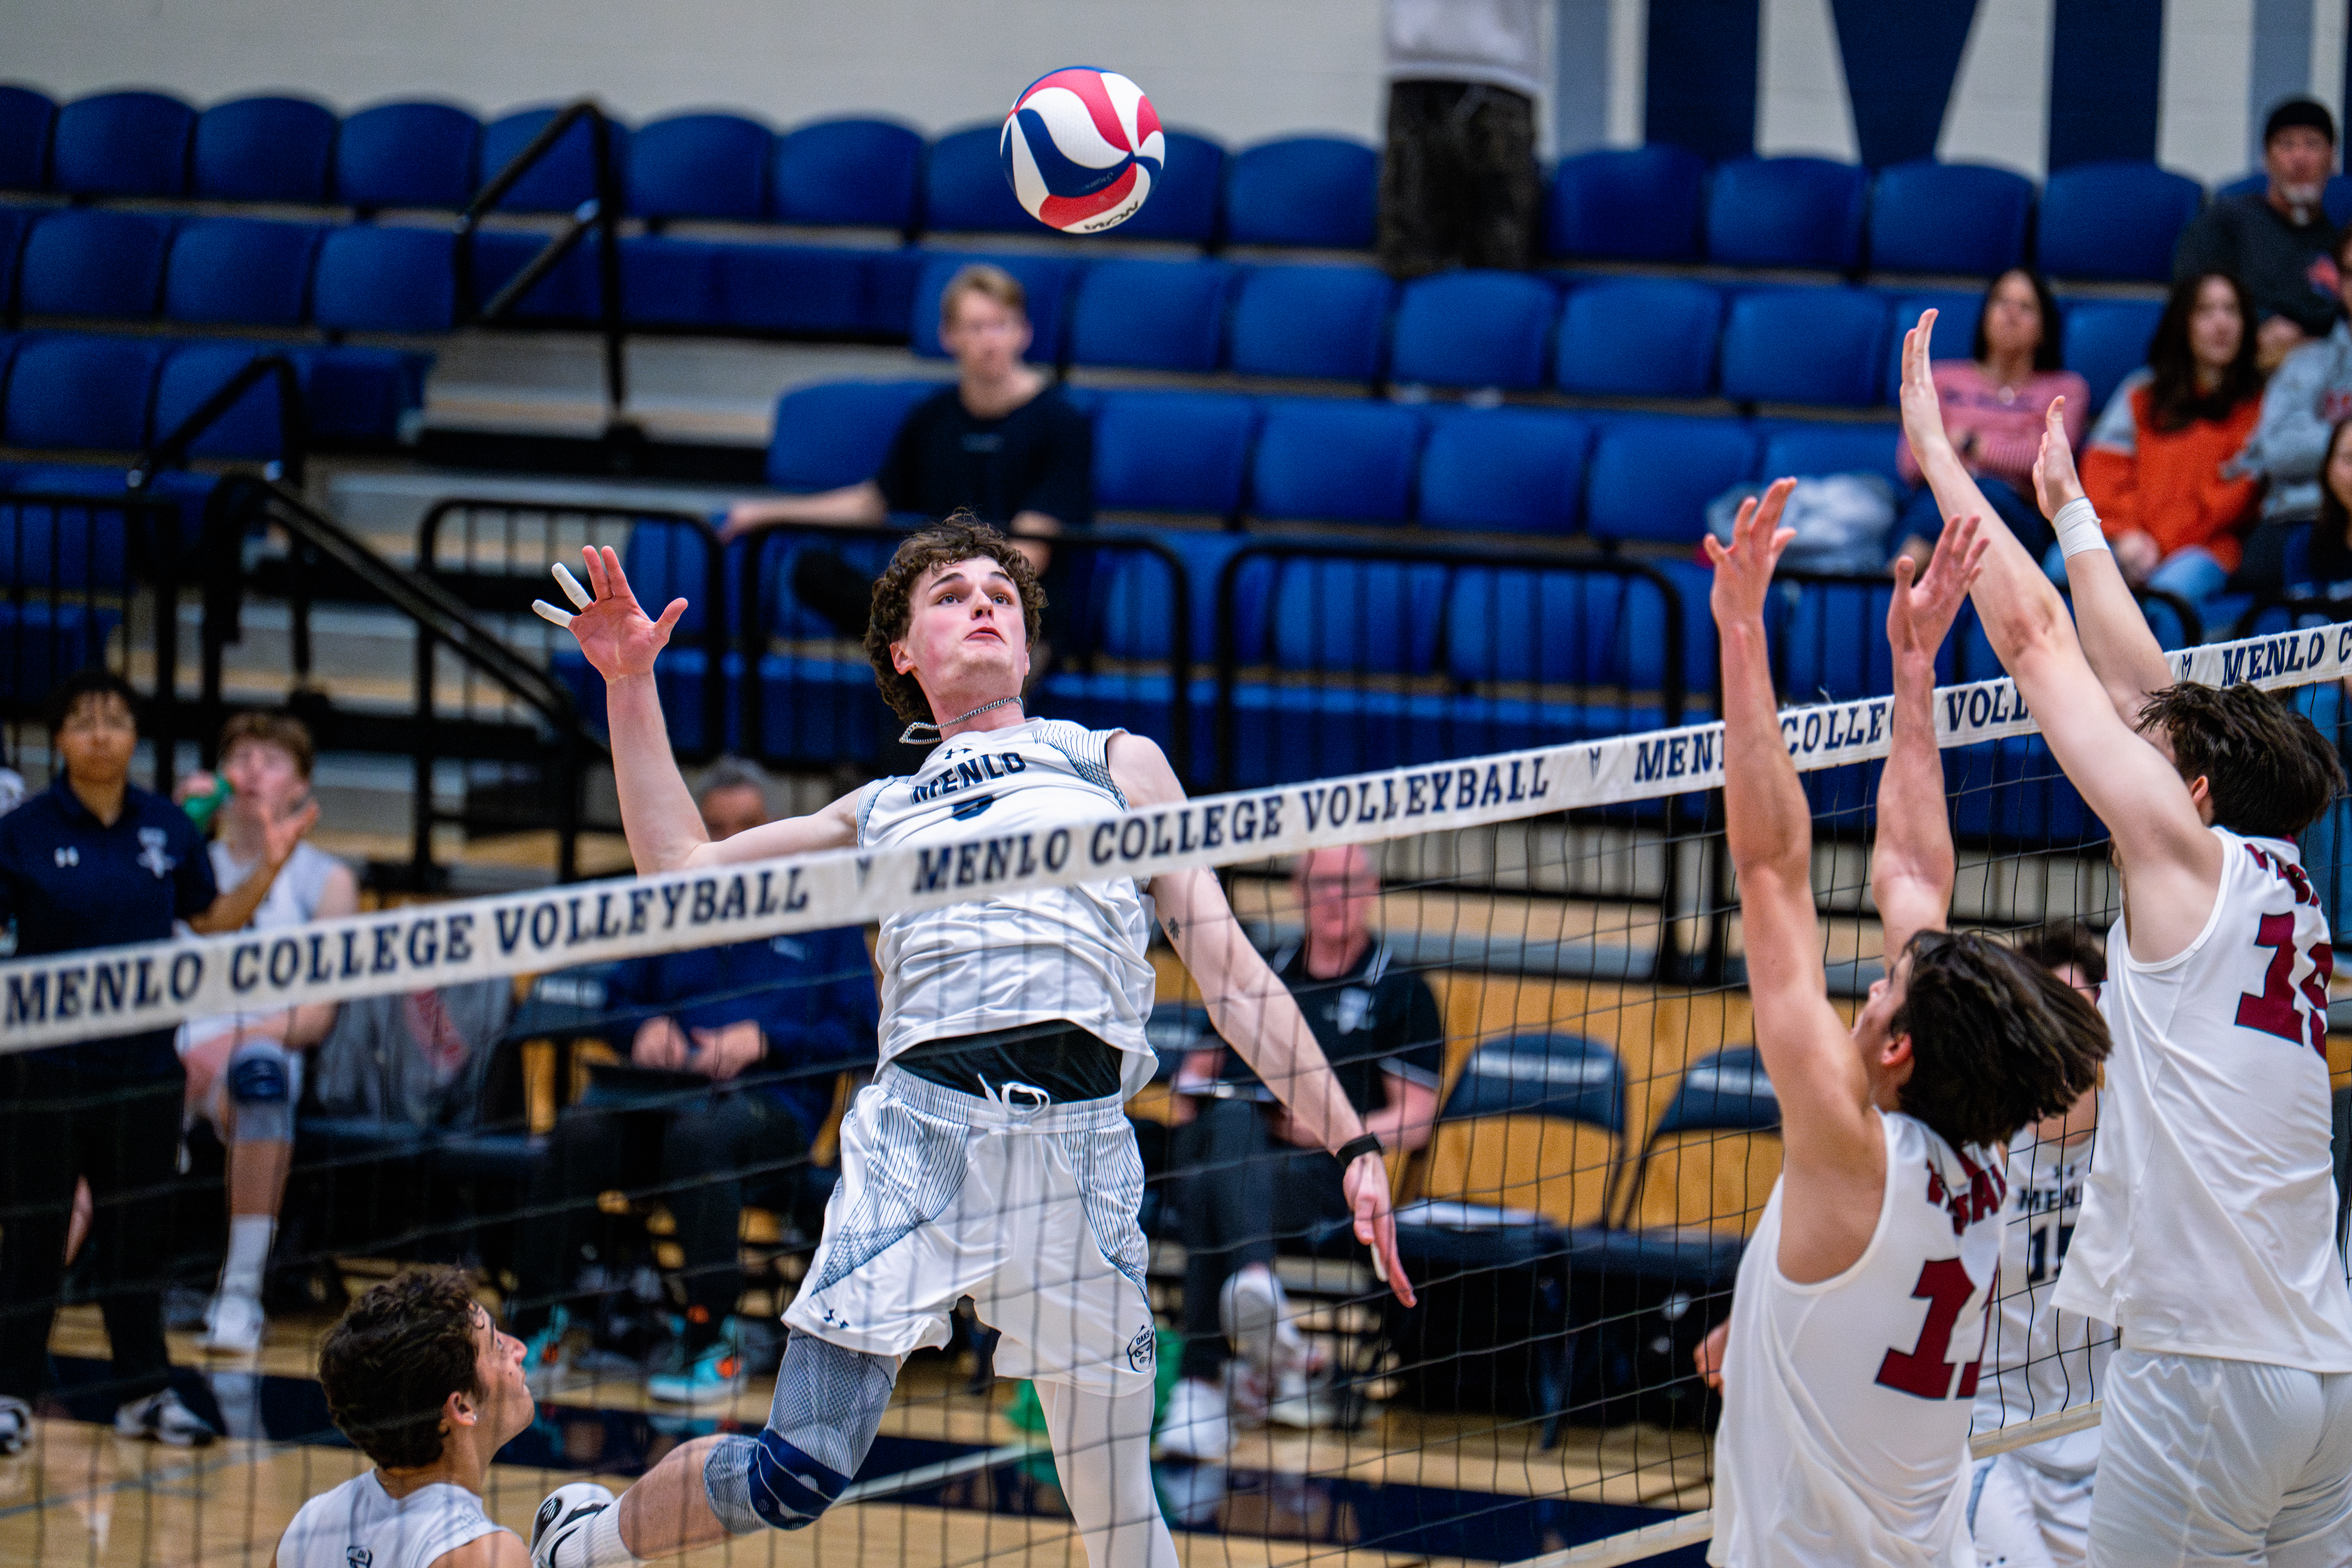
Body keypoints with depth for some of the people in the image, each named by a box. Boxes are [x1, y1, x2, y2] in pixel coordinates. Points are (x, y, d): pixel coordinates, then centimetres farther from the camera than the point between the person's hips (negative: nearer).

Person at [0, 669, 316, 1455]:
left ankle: (144, 1391, 18)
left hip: (145, 1065, 4)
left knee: (138, 1231, 10)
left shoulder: (168, 827, 5)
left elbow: (212, 919, 14)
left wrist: (270, 868, 2)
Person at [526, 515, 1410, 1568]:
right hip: (916, 1127, 0)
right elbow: (678, 865, 28)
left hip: (1082, 1145, 0)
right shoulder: (881, 814, 27)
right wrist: (630, 685, 22)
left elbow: (1231, 977, 18)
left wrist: (1350, 1142, 9)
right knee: (796, 1477, -5)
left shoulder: (1119, 764, 23)